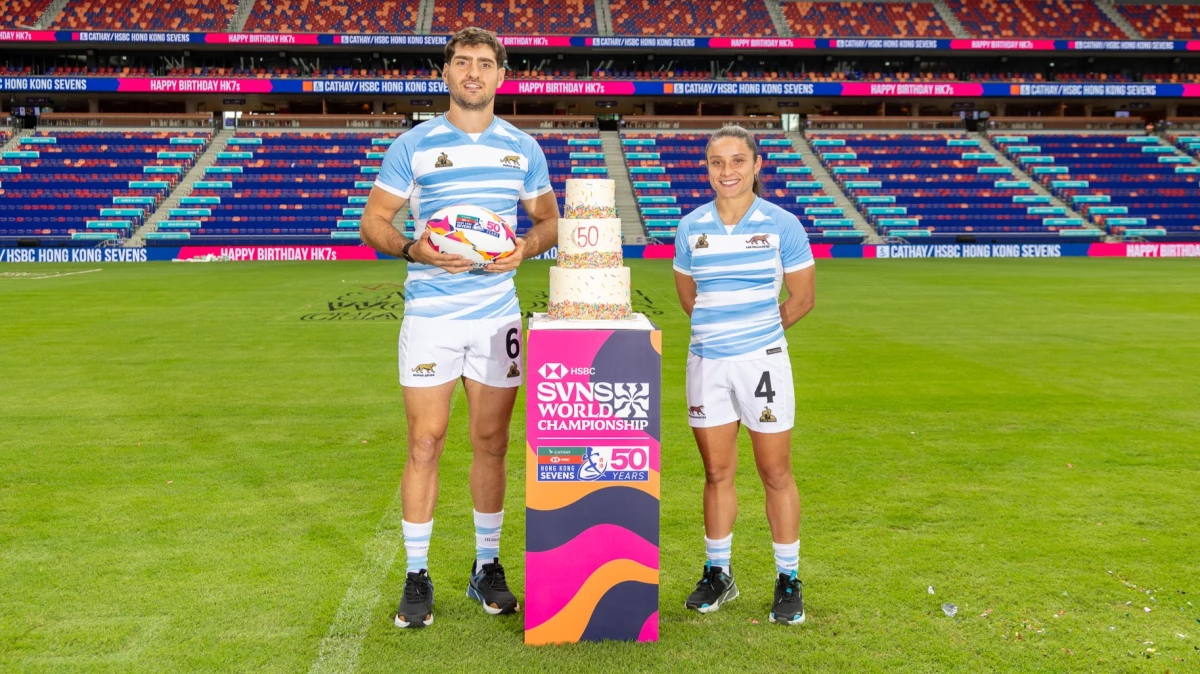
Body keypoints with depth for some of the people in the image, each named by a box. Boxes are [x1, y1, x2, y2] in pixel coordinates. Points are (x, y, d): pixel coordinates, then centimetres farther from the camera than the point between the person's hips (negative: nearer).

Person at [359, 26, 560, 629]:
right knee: (425, 444, -1)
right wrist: (413, 249, -19)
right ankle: (417, 576, 13)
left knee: (491, 443, 8)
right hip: (429, 314, -2)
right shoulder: (412, 145, 1)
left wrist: (526, 247, -8)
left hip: (498, 315, 2)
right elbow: (373, 221, 2)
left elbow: (547, 220, 15)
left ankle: (487, 567, 23)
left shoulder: (523, 148, 9)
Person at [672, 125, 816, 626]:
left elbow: (802, 298, 4)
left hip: (763, 360, -2)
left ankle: (788, 581, 18)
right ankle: (718, 574, 25)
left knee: (776, 474, 4)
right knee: (717, 472, 10)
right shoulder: (691, 227, 3)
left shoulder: (781, 224, -4)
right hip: (706, 363, 2)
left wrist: (757, 329, 10)